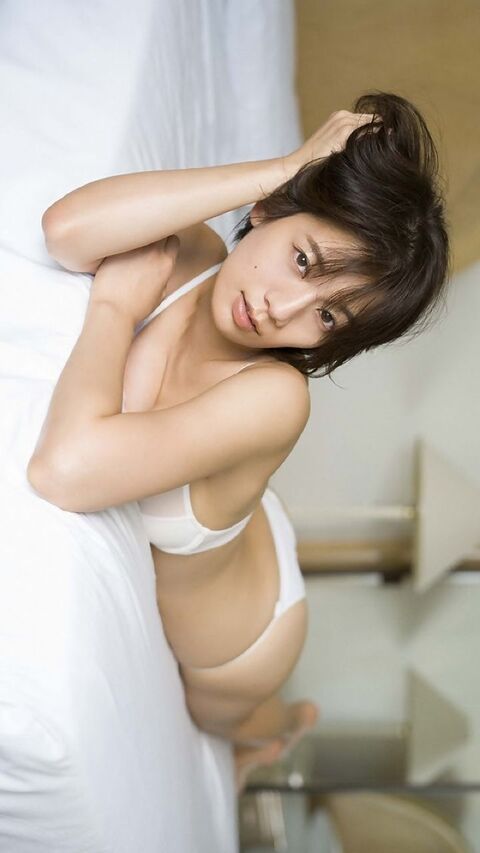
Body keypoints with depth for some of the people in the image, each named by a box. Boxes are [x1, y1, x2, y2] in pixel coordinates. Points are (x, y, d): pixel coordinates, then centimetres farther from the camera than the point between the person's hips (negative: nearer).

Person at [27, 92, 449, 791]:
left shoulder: (272, 397, -46)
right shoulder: (190, 256, -29)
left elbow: (67, 470, -55)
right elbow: (68, 229, -49)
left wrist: (117, 303, -40)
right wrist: (282, 169, -44)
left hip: (226, 645, -4)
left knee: (216, 716, 33)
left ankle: (286, 723, 69)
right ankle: (252, 741, 69)